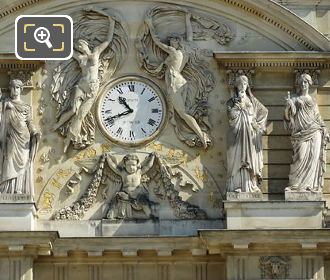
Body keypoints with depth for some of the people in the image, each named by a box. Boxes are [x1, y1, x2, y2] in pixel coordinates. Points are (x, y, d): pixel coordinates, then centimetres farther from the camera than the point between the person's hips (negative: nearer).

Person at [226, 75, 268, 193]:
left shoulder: (252, 100, 13)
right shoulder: (232, 101, 6)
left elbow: (264, 111, 12)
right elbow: (231, 115, -10)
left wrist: (258, 123, 2)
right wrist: (239, 102, -11)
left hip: (251, 134, 2)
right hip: (237, 133, -2)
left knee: (251, 159, -2)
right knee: (237, 159, -8)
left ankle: (251, 185, -2)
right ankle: (237, 186, -10)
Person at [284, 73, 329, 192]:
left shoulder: (312, 100, 20)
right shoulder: (295, 100, 12)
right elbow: (291, 114, -1)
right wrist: (289, 106, -21)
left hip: (314, 132, 3)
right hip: (301, 133, -3)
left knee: (313, 157, -6)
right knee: (301, 157, -13)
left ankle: (311, 184, -5)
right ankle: (295, 184, -9)